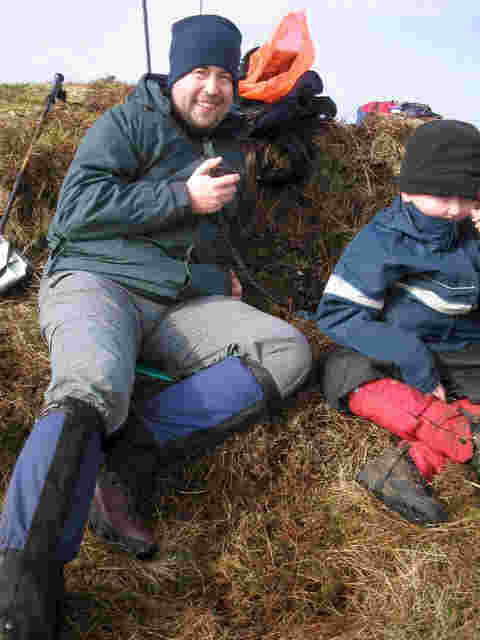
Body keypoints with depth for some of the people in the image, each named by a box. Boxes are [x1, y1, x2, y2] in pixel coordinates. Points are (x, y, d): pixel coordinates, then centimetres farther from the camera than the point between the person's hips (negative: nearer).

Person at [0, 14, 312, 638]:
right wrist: (184, 197, -11)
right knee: (93, 386, -37)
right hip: (98, 281, -5)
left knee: (287, 351, -17)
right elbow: (78, 205, -11)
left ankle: (124, 450, -27)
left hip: (184, 304, 6)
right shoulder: (128, 122, 4)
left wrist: (221, 266, 17)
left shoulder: (229, 148, 24)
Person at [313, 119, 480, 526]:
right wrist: (413, 362, -23)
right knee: (343, 371, -32)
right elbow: (338, 312, -16)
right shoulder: (383, 239, -9)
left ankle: (414, 463, -35)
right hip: (393, 353, -3)